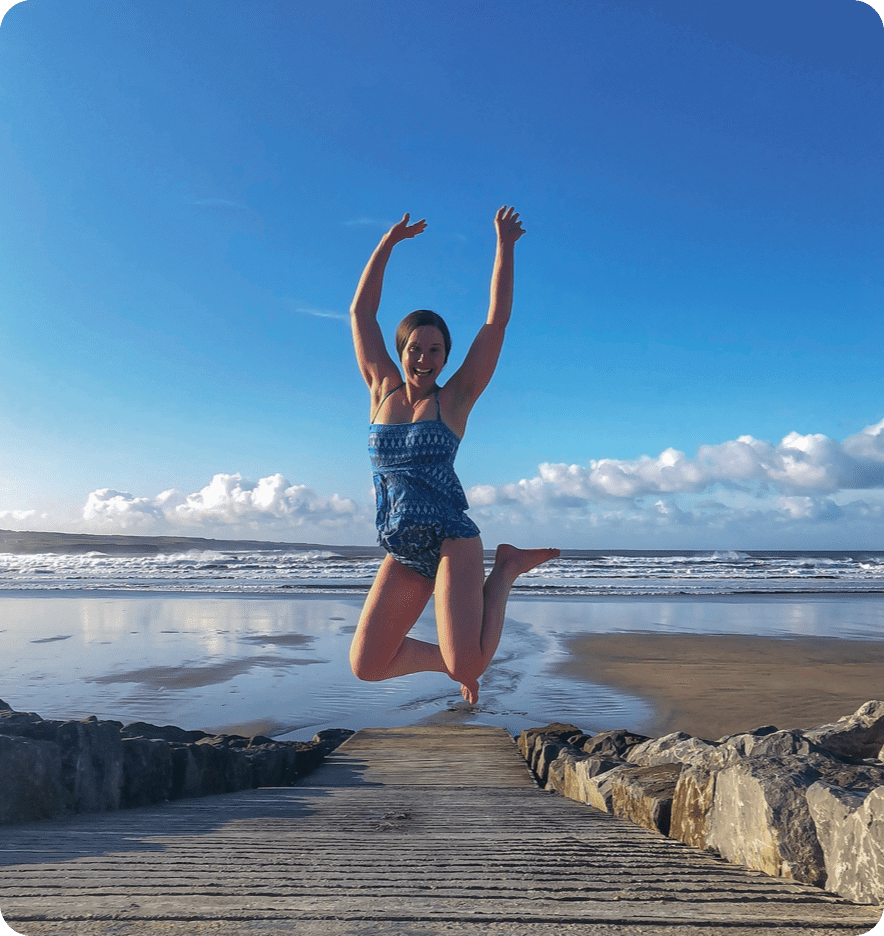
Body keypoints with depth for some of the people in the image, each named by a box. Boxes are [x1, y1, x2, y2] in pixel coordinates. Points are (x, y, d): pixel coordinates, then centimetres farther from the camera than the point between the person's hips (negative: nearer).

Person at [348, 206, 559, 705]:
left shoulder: (455, 398, 1)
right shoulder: (383, 391, 9)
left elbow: (497, 319, -1)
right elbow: (361, 312, 10)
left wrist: (505, 244, 0)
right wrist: (388, 242, 9)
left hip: (452, 538, -4)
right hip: (402, 553, 4)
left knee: (467, 668, -17)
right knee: (366, 665, -3)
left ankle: (507, 569, 10)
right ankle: (448, 657, 25)